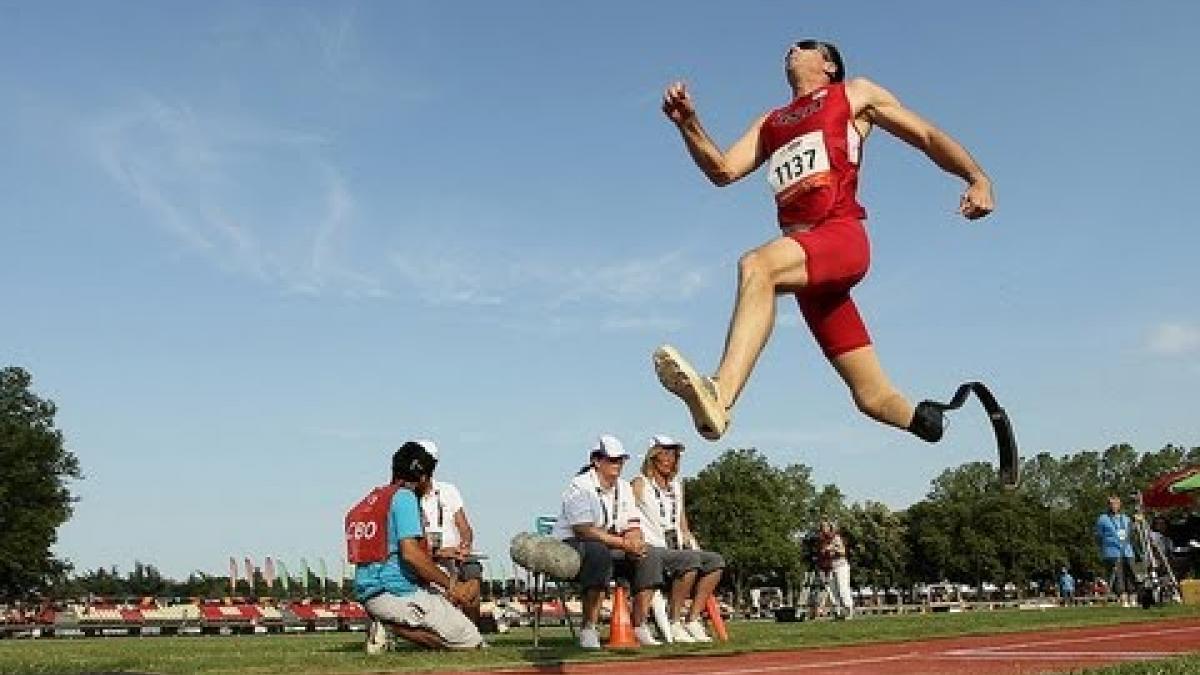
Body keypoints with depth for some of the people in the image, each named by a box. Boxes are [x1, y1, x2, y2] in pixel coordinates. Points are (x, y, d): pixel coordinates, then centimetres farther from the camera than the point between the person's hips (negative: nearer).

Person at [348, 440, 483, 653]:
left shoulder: (371, 500, 18)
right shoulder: (404, 496, -8)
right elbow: (410, 553, -21)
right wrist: (450, 584, -15)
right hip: (398, 592, -9)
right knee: (472, 642, -5)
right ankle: (393, 626, -12)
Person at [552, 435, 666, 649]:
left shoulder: (623, 487, 14)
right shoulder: (580, 486, -13)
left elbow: (633, 526, 8)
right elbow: (585, 530, -24)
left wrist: (635, 542, -17)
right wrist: (624, 543, -26)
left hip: (614, 546, 8)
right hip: (571, 546, -8)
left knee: (651, 555, -11)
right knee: (599, 552, -39)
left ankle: (639, 627, -9)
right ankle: (588, 630, -35)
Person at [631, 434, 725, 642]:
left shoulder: (677, 485, 22)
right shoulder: (640, 485, 1)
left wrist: (694, 545, 8)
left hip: (676, 549, 7)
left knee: (716, 561, -14)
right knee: (690, 560, -32)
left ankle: (692, 619, -13)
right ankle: (673, 622, -23)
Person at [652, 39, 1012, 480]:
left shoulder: (855, 93, 20)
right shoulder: (770, 123, 32)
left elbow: (928, 136, 17)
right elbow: (723, 170, 19)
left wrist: (978, 178, 1)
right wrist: (687, 124, 4)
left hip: (842, 235, -6)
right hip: (802, 256, 6)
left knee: (756, 265, -38)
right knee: (874, 398, 4)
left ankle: (718, 397, -54)